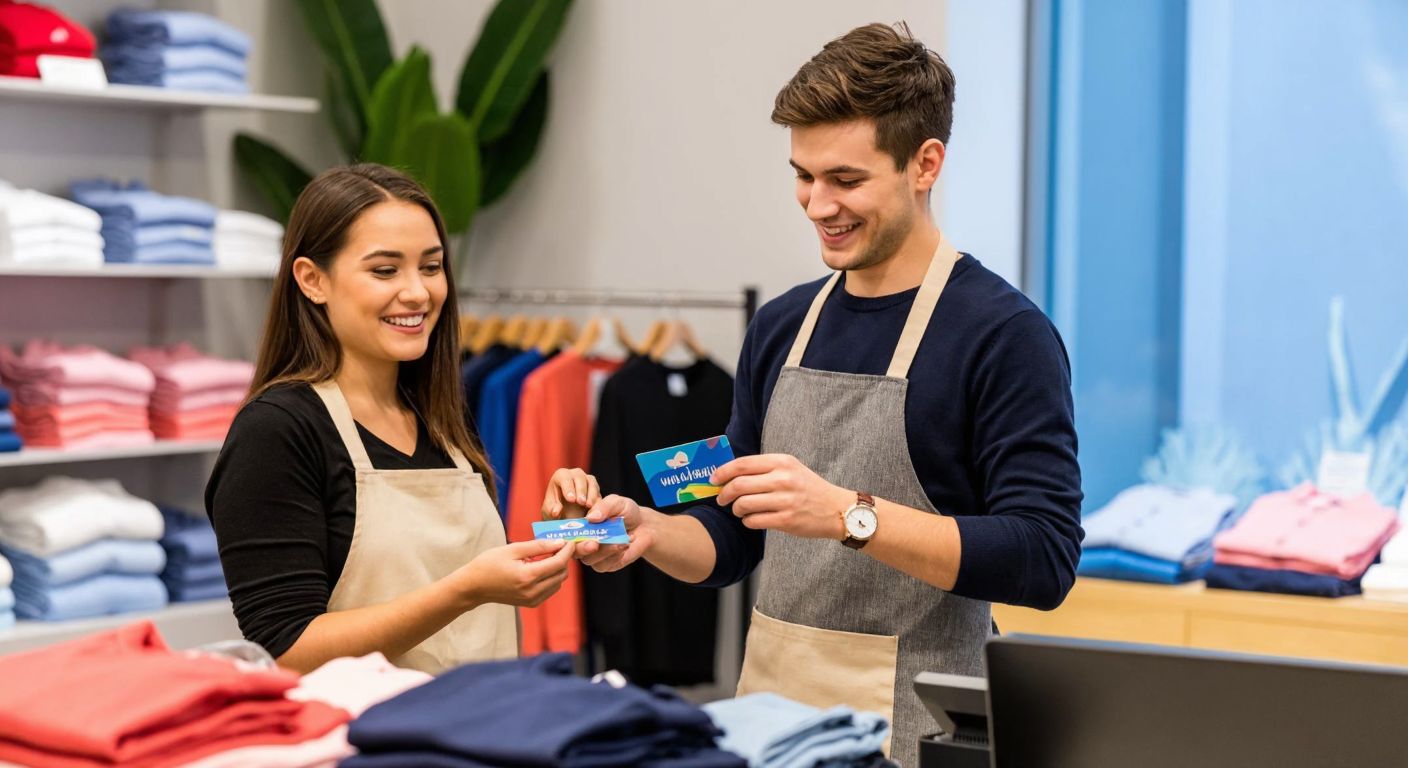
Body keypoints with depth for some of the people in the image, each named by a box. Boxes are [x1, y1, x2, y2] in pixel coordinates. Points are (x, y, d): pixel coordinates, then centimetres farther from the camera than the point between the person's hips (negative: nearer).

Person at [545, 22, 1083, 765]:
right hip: (768, 708, 6)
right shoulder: (782, 326, 7)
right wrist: (645, 530, -6)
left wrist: (849, 514, -26)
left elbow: (1042, 559, -18)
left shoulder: (1004, 332, -12)